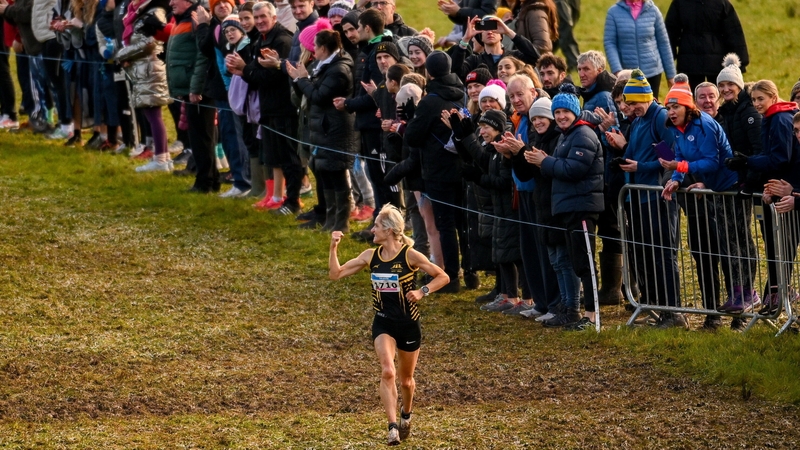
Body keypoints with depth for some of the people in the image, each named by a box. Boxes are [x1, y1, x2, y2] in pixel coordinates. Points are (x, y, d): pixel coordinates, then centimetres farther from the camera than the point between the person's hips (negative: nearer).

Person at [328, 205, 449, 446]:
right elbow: (335, 274, 3)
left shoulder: (410, 256, -13)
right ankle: (393, 427, -24)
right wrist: (334, 247, -9)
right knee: (387, 372, -23)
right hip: (383, 324, 2)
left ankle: (406, 415, 46)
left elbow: (443, 277, -8)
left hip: (408, 324, -2)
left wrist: (422, 292, -22)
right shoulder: (370, 256, -1)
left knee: (406, 380, 14)